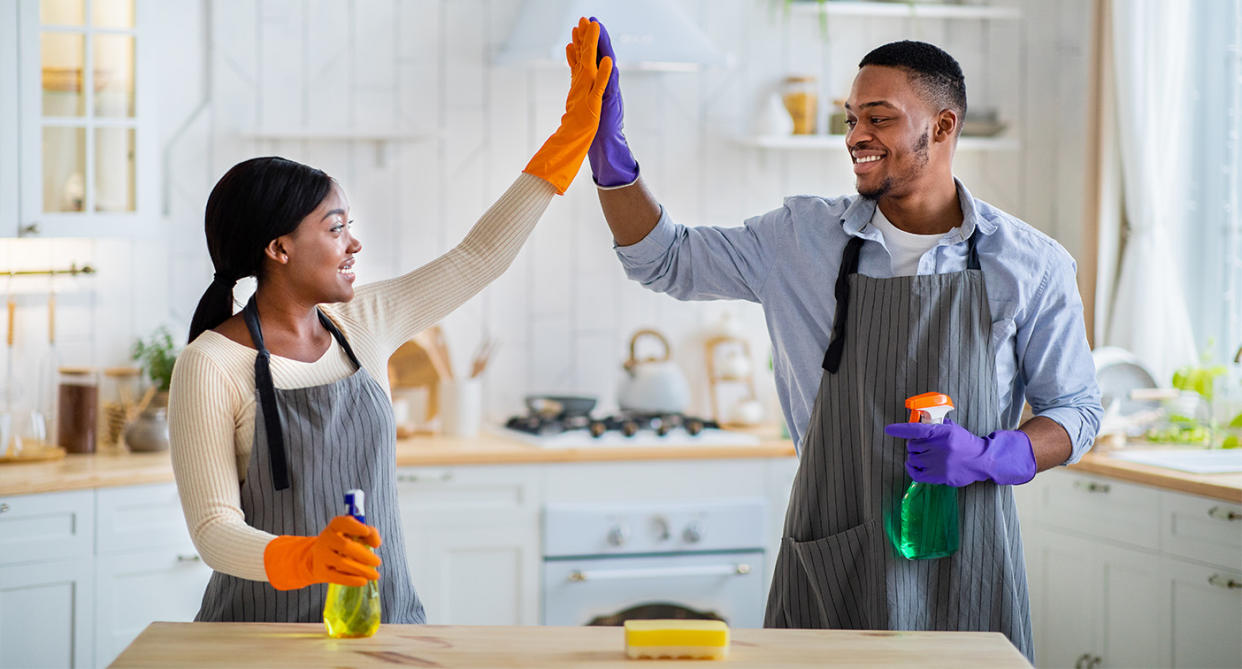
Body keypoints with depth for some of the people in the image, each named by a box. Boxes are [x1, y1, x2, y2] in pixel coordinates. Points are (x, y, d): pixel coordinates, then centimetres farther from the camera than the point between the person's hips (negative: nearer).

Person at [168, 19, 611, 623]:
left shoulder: (361, 323, 7)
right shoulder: (211, 364, -10)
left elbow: (481, 255, 10)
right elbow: (213, 529, -14)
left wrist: (576, 128, 8)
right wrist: (308, 556, -34)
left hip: (383, 616, 5)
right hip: (268, 628, -5)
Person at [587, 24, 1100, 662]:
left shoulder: (1030, 263, 0)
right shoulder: (804, 237, 4)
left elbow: (1075, 411, 5)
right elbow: (665, 260, 9)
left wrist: (991, 458, -14)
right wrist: (610, 155, -5)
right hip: (830, 564, 1)